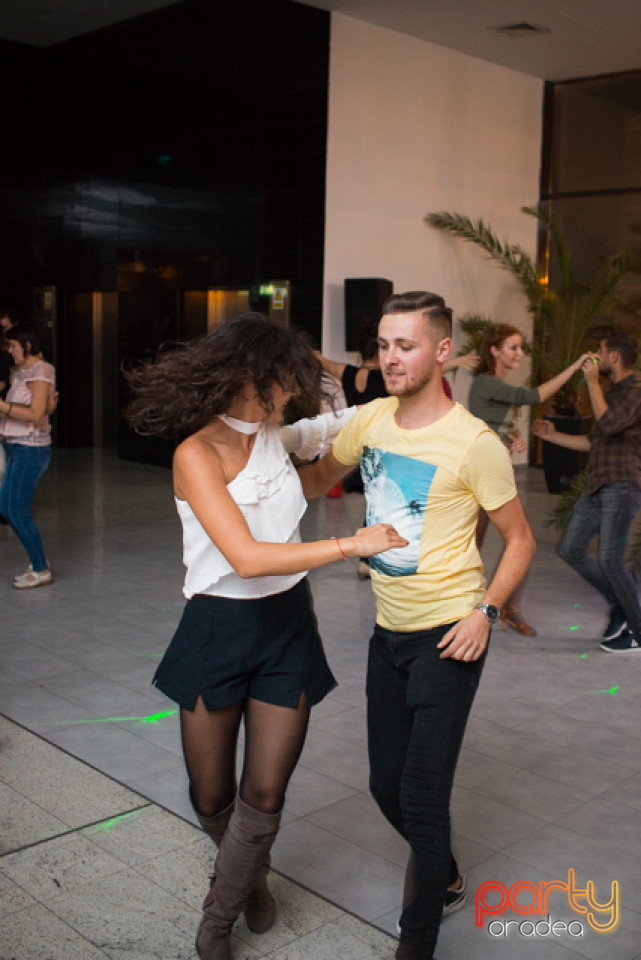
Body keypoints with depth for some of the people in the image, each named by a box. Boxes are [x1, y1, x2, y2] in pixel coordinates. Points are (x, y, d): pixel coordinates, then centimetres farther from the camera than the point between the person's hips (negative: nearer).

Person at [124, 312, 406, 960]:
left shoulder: (274, 436, 3)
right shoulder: (197, 454, -17)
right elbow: (246, 557, -28)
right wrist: (352, 545, -24)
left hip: (287, 626, 5)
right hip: (219, 629, -4)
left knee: (264, 796, 2)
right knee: (212, 798, 10)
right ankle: (249, 875, 45)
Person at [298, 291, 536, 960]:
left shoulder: (473, 443, -16)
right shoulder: (372, 419, 0)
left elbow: (520, 539, -6)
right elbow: (314, 482, 14)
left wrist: (485, 611, -17)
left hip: (447, 635, -6)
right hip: (389, 629, 6)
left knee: (422, 795, -3)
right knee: (387, 785, 17)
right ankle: (445, 878, 46)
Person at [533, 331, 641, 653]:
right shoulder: (614, 393, 21)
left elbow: (608, 424, -25)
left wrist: (592, 382, -16)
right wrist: (552, 435, 27)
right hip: (597, 486, 9)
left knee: (610, 559, -10)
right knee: (570, 548, 6)